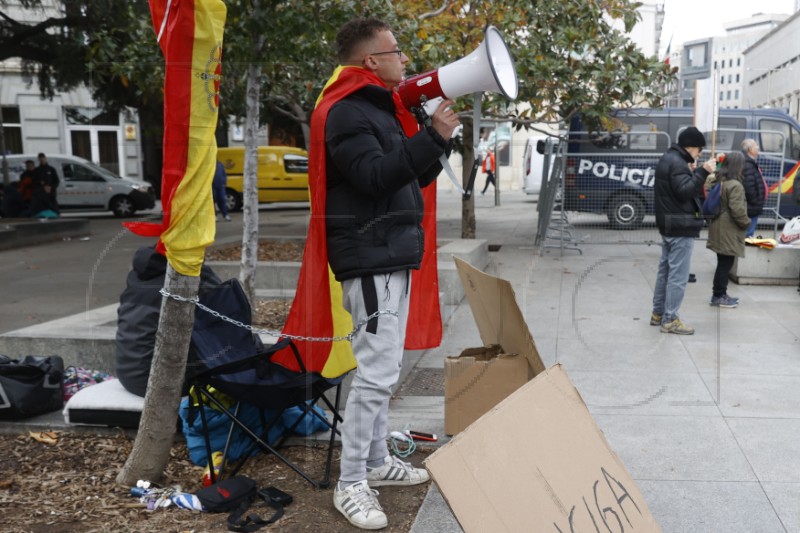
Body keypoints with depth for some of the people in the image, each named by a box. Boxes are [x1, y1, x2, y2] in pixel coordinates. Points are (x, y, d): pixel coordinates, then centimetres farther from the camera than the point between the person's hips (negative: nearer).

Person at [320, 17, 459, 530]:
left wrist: (440, 137, 6)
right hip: (371, 257, -10)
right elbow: (374, 176, -26)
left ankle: (377, 460, 27)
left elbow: (413, 176, 20)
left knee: (383, 370, 15)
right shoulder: (345, 112, -13)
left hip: (393, 254, 10)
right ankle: (350, 484, 0)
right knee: (376, 373, -10)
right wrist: (430, 135, -25)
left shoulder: (381, 107, 19)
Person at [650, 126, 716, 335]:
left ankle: (658, 313, 24)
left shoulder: (667, 159, 16)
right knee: (678, 275, -6)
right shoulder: (677, 163, -16)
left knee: (665, 270, 16)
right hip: (681, 227, -11)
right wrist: (703, 172, -26)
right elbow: (685, 191, -25)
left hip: (668, 225, 11)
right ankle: (669, 320, -2)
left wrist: (693, 173, 11)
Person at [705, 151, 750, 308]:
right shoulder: (735, 185, -18)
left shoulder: (715, 180, 9)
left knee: (723, 263, 15)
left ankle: (721, 294, 23)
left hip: (718, 227, 9)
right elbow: (737, 210, -20)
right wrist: (746, 223, -5)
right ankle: (718, 296, 7)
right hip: (729, 231, -9)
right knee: (725, 264, 0)